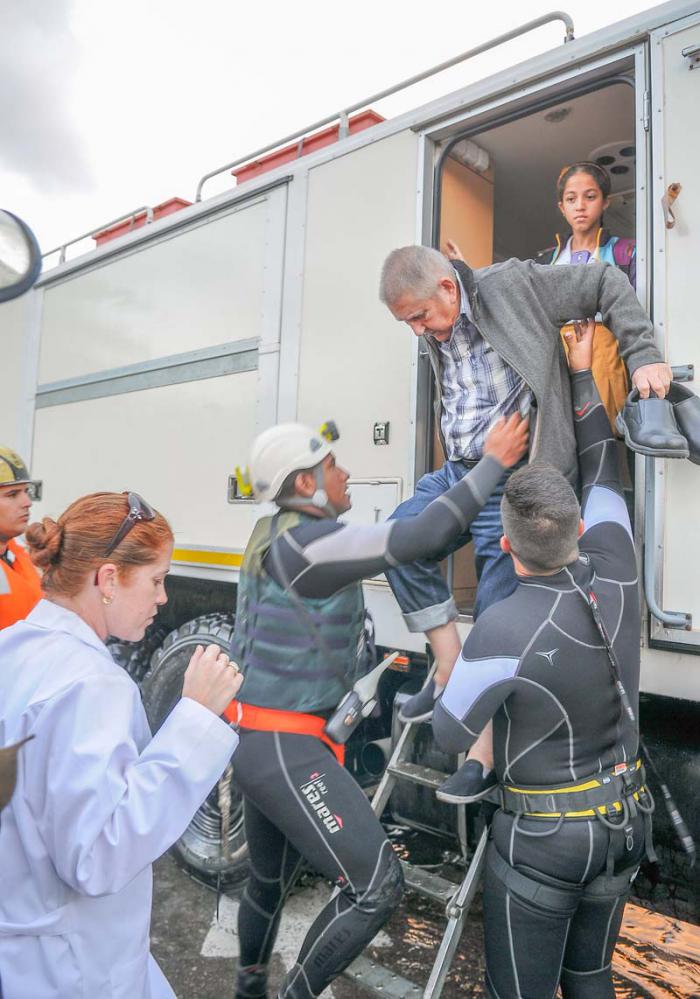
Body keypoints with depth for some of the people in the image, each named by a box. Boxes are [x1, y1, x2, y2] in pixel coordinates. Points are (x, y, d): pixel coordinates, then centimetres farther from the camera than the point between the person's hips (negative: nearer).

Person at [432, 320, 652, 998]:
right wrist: (582, 373, 9)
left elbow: (449, 734, -15)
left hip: (539, 836, -6)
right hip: (622, 822, 6)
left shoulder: (500, 632, -30)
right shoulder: (614, 572, -14)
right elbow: (601, 474, 3)